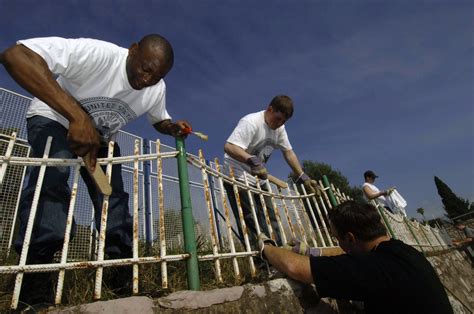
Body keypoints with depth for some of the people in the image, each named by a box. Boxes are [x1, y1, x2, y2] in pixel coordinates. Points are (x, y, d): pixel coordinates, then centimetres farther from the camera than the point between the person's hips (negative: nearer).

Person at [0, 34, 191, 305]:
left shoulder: (157, 90, -15)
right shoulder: (96, 54, -34)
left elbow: (159, 121, 3)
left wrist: (173, 127, -23)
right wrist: (77, 116, -54)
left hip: (102, 138, 4)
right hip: (55, 121, -4)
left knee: (114, 197, -7)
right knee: (51, 179, -32)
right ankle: (34, 274, -19)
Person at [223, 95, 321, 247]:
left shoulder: (279, 128, 4)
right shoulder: (251, 122, -21)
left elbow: (288, 152, 8)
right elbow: (229, 147, -34)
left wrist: (303, 177, 2)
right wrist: (253, 161, -47)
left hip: (257, 178, 8)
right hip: (237, 176, -8)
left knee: (270, 216, 7)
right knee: (250, 219, -12)